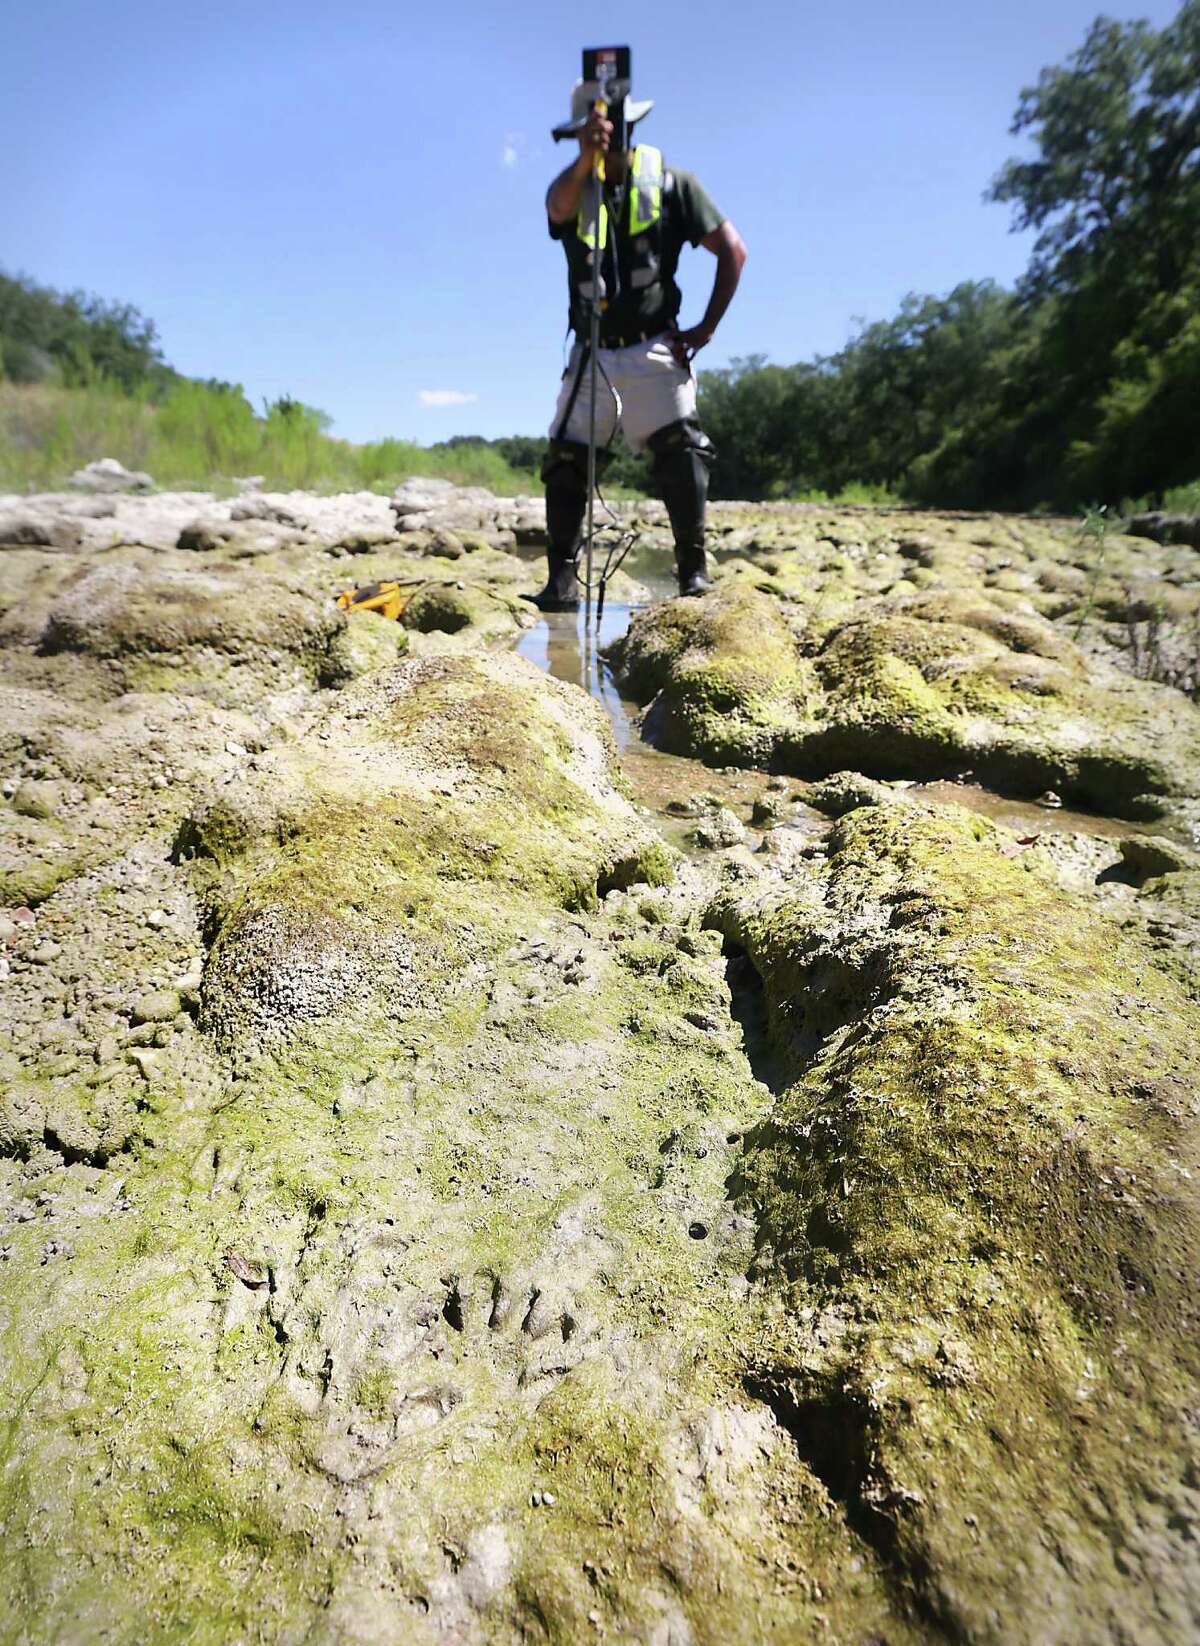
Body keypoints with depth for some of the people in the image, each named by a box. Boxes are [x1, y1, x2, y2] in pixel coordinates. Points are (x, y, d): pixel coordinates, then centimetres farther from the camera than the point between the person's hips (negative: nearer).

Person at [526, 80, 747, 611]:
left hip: (654, 349, -2)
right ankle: (562, 582, -3)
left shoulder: (670, 183, 3)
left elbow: (733, 250, 2)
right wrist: (586, 159, -36)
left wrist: (706, 328, -5)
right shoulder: (575, 188, 9)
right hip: (591, 353, 3)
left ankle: (694, 571, -12)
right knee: (566, 461, -5)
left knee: (680, 451, -16)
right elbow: (557, 206, -17)